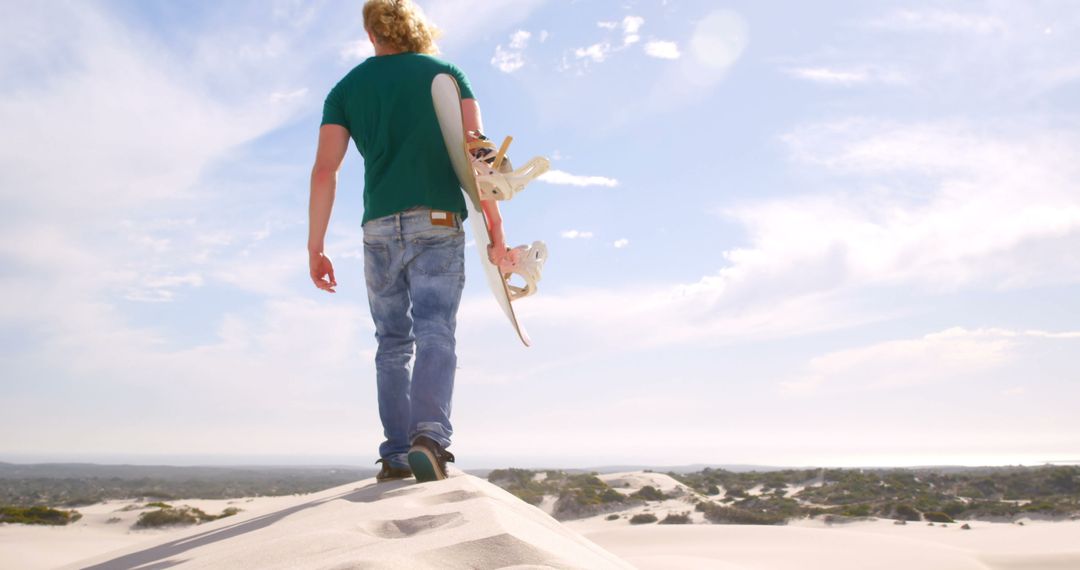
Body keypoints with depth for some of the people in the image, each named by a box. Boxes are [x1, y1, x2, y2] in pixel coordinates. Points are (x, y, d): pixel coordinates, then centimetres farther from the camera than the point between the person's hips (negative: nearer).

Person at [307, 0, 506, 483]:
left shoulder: (346, 89, 14)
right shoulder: (445, 73, 11)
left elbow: (324, 171, 3)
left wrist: (315, 248, 6)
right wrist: (494, 223, -3)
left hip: (379, 227, 2)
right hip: (437, 222, -2)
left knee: (393, 342, 11)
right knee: (435, 333, -9)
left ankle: (396, 457, 7)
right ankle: (430, 435, -31)